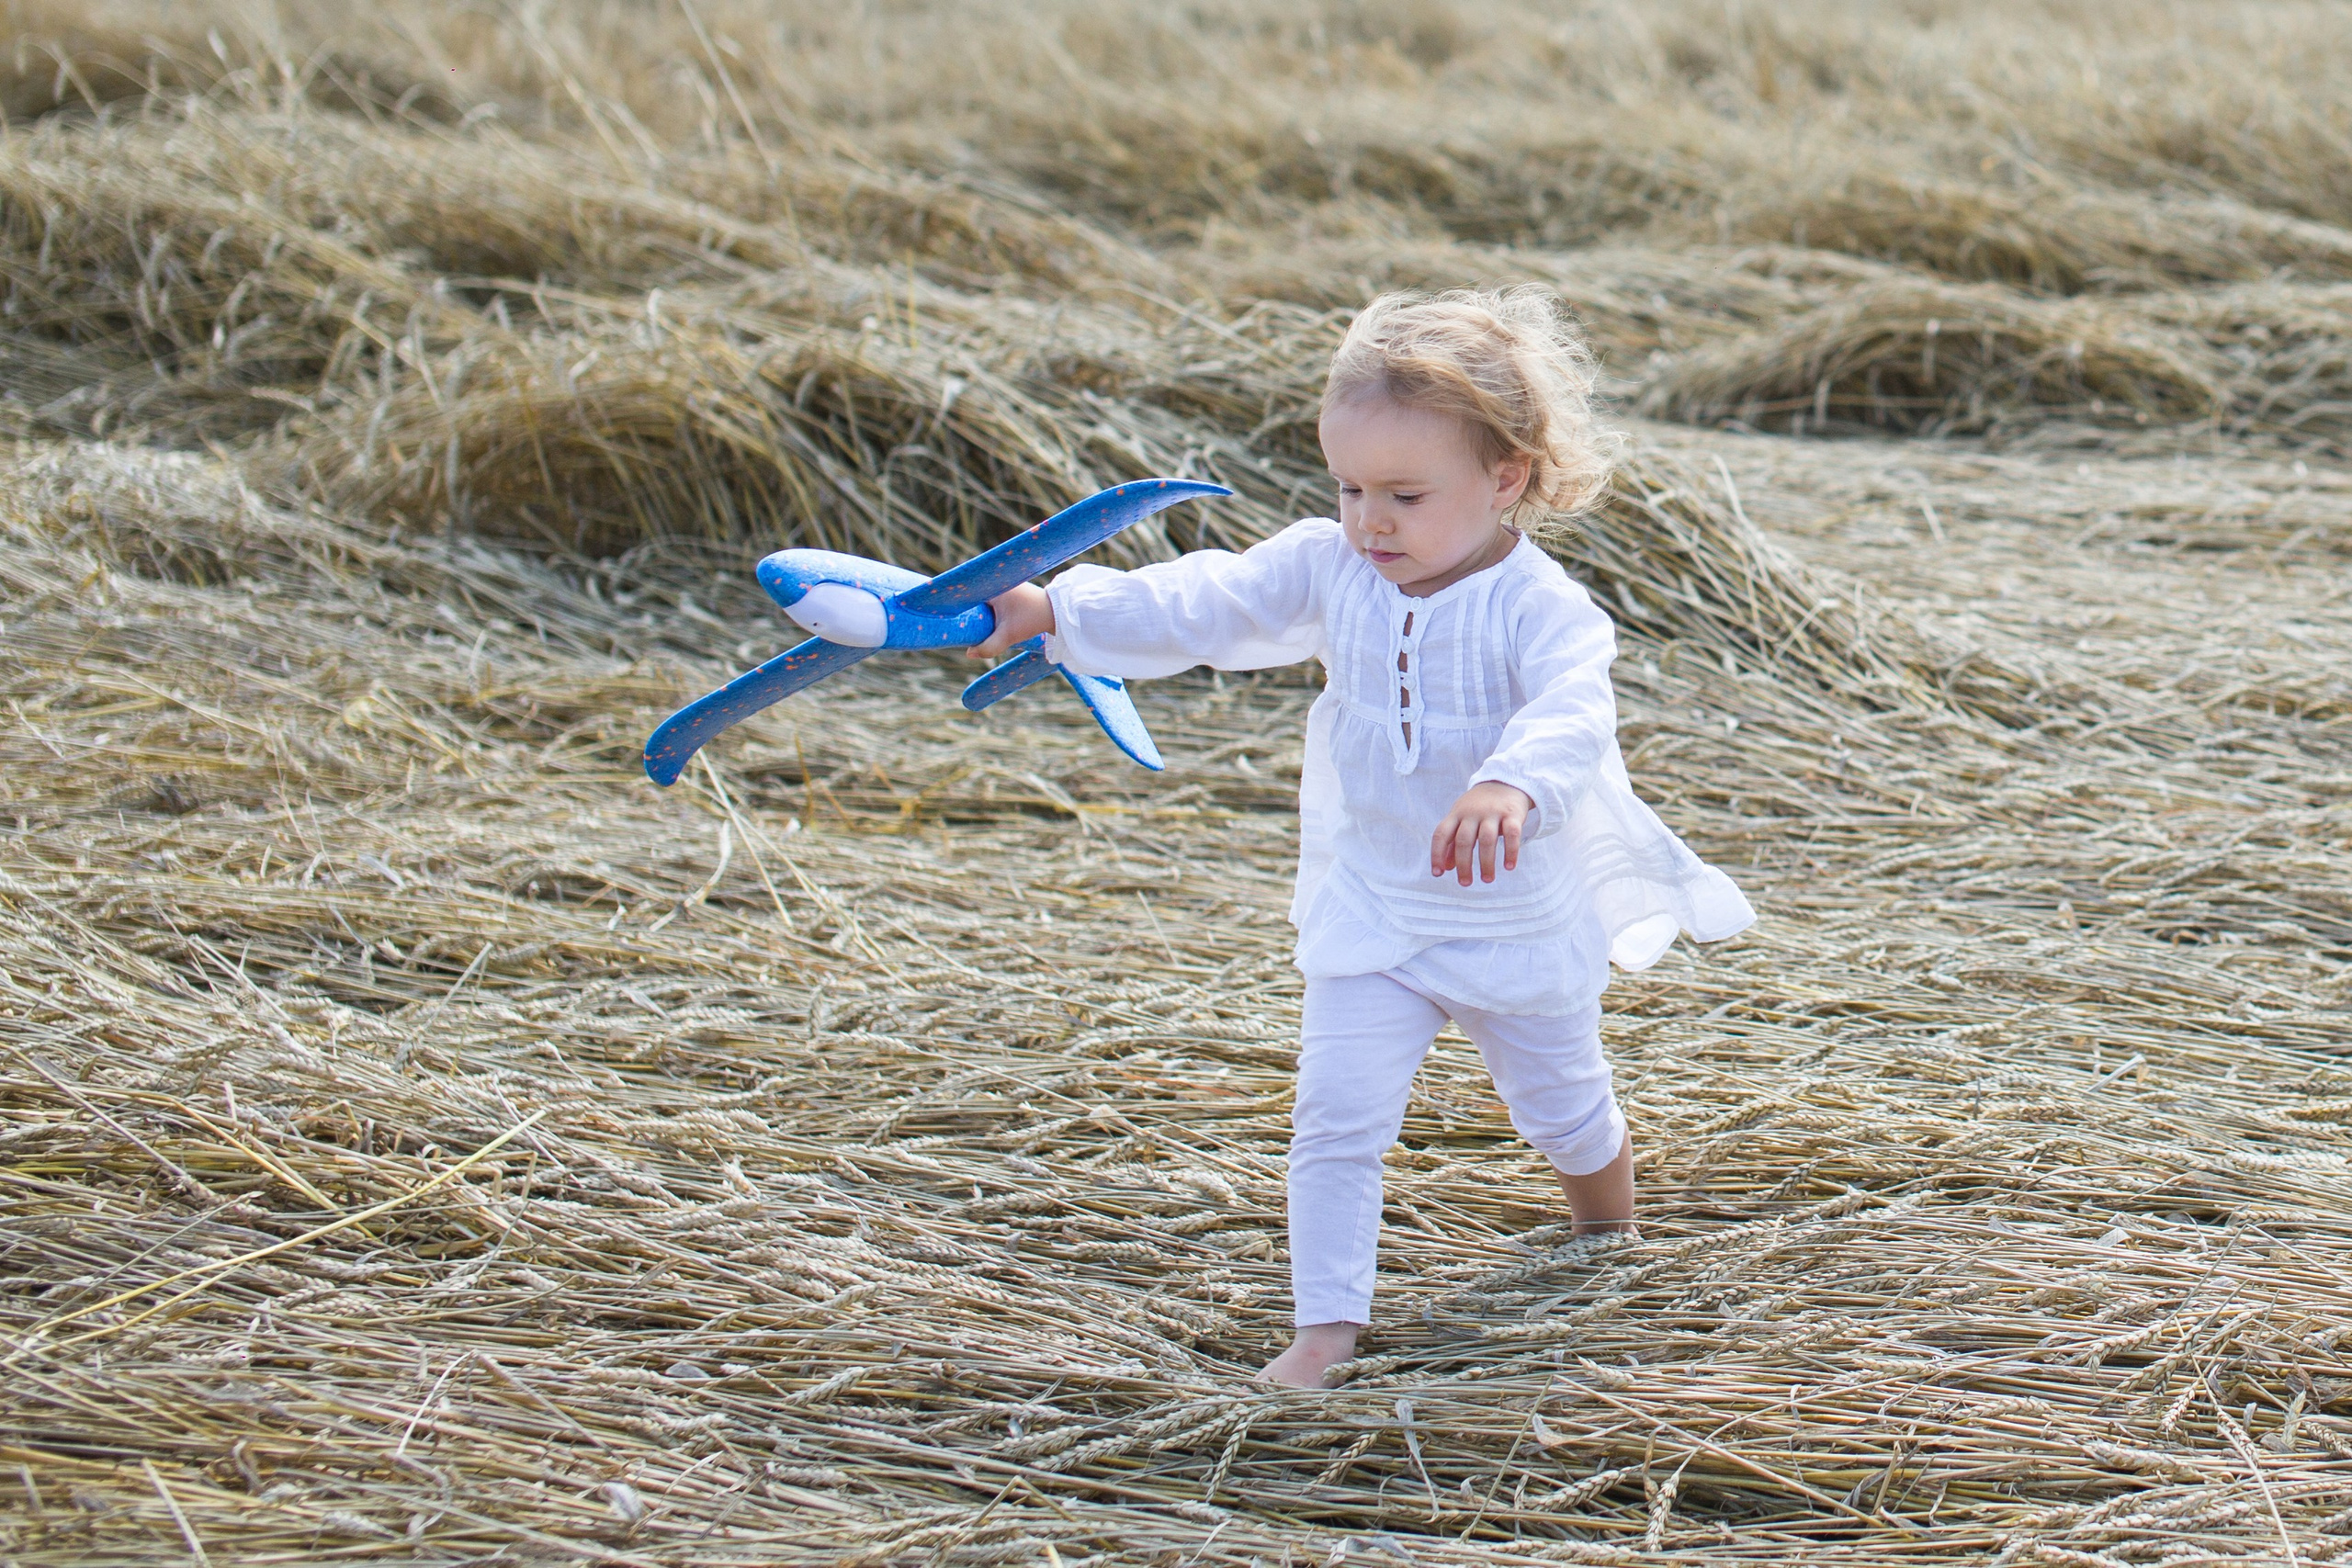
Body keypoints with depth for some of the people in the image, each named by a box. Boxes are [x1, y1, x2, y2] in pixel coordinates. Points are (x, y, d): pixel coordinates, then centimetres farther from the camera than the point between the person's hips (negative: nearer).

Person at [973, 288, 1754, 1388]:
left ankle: (1607, 1231, 51)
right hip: (1371, 914, 3)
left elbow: (1573, 713, -43)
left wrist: (1512, 786, -64)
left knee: (1560, 1105, 20)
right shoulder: (1328, 568, -9)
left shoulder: (1538, 607, -25)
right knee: (1337, 1117, -9)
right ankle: (1328, 1325, -2)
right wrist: (1059, 611, -17)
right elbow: (1202, 606, -7)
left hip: (1520, 921, -3)